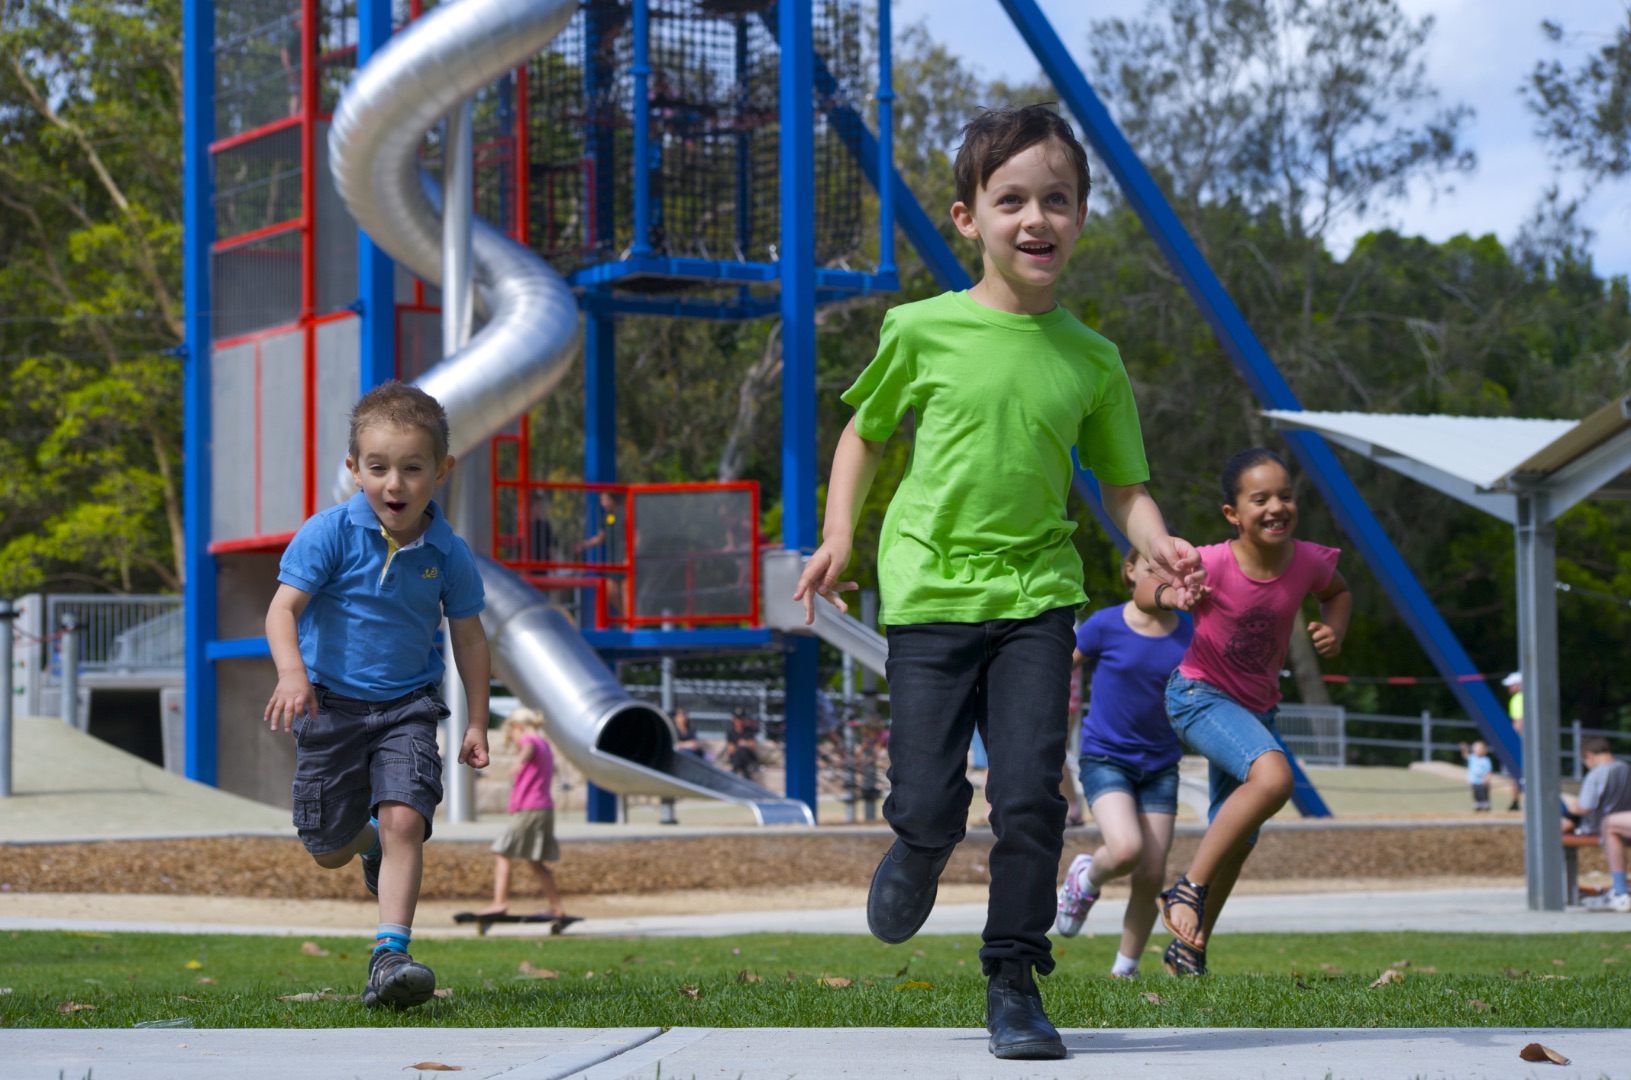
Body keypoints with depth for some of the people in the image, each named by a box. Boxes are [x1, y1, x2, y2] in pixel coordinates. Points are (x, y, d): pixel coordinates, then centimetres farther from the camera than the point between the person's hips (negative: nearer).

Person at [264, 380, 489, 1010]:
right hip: (332, 704, 0)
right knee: (328, 851, 9)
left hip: (408, 707, 0)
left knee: (404, 820, -21)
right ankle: (375, 842, 45)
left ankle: (391, 954, -20)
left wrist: (477, 723, 7)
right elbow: (284, 608, -19)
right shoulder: (329, 534, -14)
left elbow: (468, 635, 8)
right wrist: (292, 673, -38)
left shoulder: (447, 554, -6)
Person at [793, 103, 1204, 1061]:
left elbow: (1124, 484, 9)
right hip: (930, 594, -1)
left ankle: (1015, 981, 5)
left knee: (1031, 793, -9)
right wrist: (840, 536, 1)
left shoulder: (1092, 361, 2)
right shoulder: (923, 330, -3)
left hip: (1037, 595, 1)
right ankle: (918, 858, 34)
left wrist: (1157, 543, -11)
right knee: (932, 803, -4)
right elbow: (866, 433, 11)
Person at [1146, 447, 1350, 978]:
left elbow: (1337, 592, 12)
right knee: (1273, 776, -33)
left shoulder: (1308, 561, -12)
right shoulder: (1213, 564, -23)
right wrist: (1170, 595, -31)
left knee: (1236, 841, 15)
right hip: (1199, 696, -6)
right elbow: (1145, 588, -9)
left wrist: (1334, 630, -9)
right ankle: (1188, 889, -20)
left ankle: (1187, 949, 36)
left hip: (1256, 709, 6)